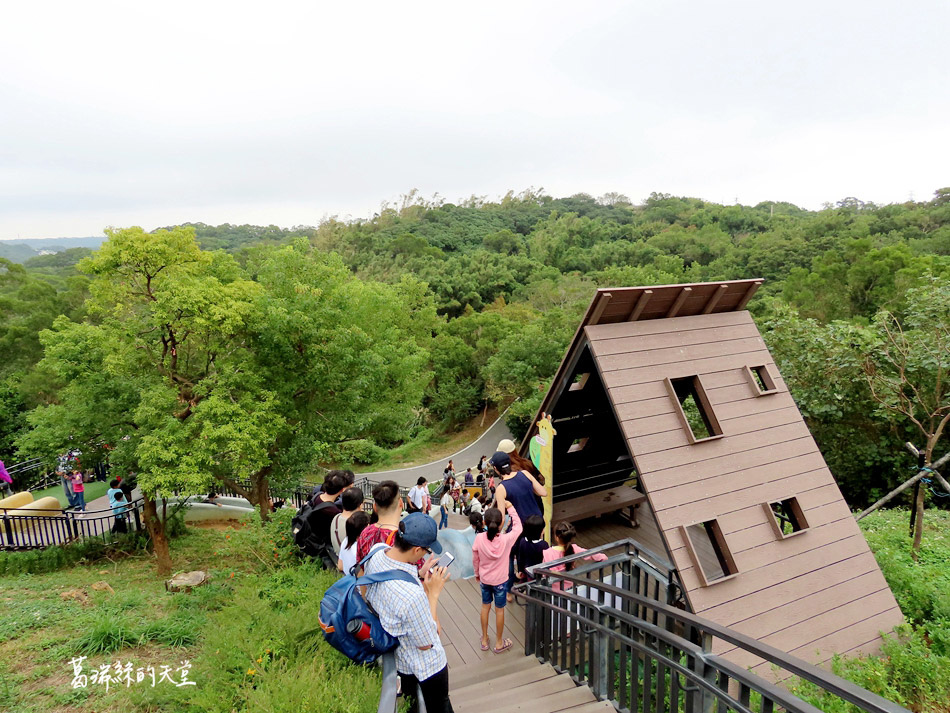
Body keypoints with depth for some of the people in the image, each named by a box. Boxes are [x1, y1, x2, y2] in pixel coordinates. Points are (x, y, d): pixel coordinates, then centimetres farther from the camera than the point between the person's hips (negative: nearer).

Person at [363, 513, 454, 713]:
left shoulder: (375, 555, -23)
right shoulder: (412, 594, -45)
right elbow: (426, 644, -26)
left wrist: (422, 578, -8)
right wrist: (434, 593, -24)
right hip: (426, 666, -6)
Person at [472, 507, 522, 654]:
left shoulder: (479, 538, -22)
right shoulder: (506, 539, -27)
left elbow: (475, 559, -7)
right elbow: (518, 527, -8)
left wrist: (477, 573, 12)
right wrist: (511, 508, -1)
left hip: (484, 579, 2)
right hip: (500, 580, -2)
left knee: (485, 606, 23)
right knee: (499, 609, 16)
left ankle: (484, 639, 37)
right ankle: (499, 643, 31)